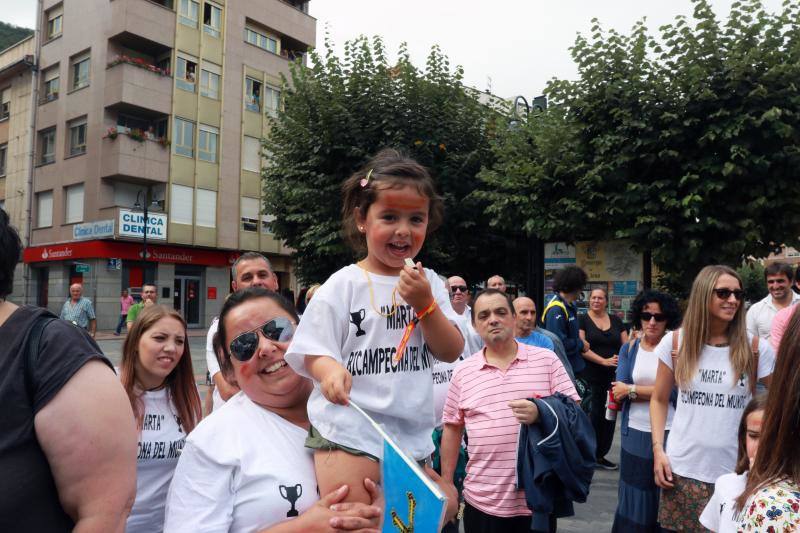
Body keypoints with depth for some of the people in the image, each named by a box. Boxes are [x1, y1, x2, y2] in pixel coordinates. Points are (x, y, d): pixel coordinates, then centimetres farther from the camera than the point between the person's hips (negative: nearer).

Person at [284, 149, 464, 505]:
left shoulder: (428, 284, 4)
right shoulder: (343, 285, -7)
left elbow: (451, 353, 0)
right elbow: (312, 353, -6)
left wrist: (425, 304, -15)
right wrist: (331, 370, -28)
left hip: (413, 434, 5)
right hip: (349, 432, -4)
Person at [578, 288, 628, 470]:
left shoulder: (616, 320, 13)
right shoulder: (582, 320, 0)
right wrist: (604, 361, -19)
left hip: (612, 377, 4)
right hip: (590, 378, -4)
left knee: (609, 416, 8)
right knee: (591, 416, -4)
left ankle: (601, 455, 22)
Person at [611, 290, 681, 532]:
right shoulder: (628, 349, 4)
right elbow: (619, 391, -6)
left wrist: (632, 390, -13)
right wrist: (659, 391, -15)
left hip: (669, 434, -2)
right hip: (635, 434, 2)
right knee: (634, 495, 14)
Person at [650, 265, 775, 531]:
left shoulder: (756, 349, -1)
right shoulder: (675, 342, 0)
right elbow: (659, 400, 7)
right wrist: (658, 450, -2)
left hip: (736, 472, 0)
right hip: (683, 469, 1)